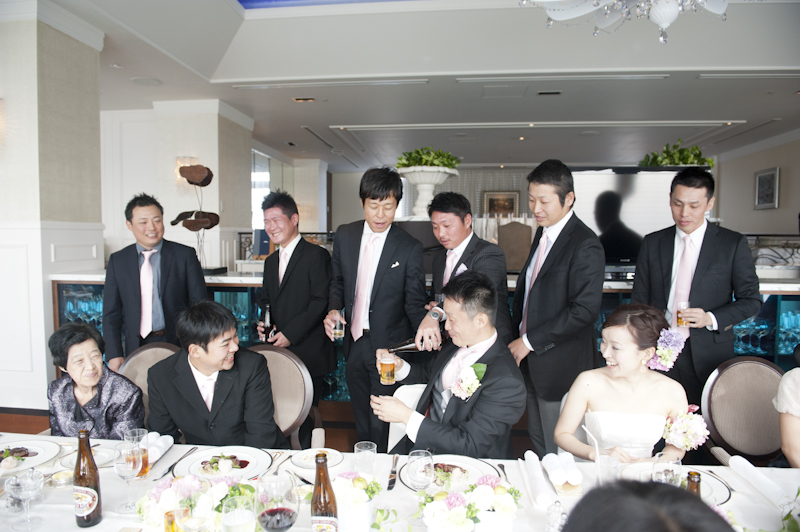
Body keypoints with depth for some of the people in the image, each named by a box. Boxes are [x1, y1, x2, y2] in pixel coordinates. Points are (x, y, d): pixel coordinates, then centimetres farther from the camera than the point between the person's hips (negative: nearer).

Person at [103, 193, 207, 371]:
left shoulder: (185, 255, -1)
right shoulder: (117, 261, 7)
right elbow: (111, 313, 9)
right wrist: (114, 355, 0)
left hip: (179, 344, -2)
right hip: (136, 348, 2)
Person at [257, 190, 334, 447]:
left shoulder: (316, 255, -7)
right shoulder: (271, 261, 19)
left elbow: (321, 302, -14)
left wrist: (290, 333, -16)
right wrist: (262, 322, 3)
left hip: (307, 353, -7)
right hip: (277, 352, 7)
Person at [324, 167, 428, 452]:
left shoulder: (410, 248, -12)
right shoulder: (344, 235, 1)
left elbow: (414, 304, -8)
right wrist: (333, 309, -8)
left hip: (389, 346, -4)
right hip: (354, 343, 5)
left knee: (383, 425, 5)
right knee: (362, 420, 22)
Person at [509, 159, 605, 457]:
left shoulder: (586, 246, -19)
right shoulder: (543, 233, 8)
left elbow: (584, 310, -25)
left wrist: (530, 342, -20)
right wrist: (518, 336, 6)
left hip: (561, 366, -8)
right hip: (532, 359, 8)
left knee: (560, 452, 10)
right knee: (537, 439, 23)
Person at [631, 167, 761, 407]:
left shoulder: (734, 244, 0)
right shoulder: (652, 243, 5)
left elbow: (751, 300, 3)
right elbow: (639, 301, 7)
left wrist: (711, 319, -15)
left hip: (709, 356, -1)